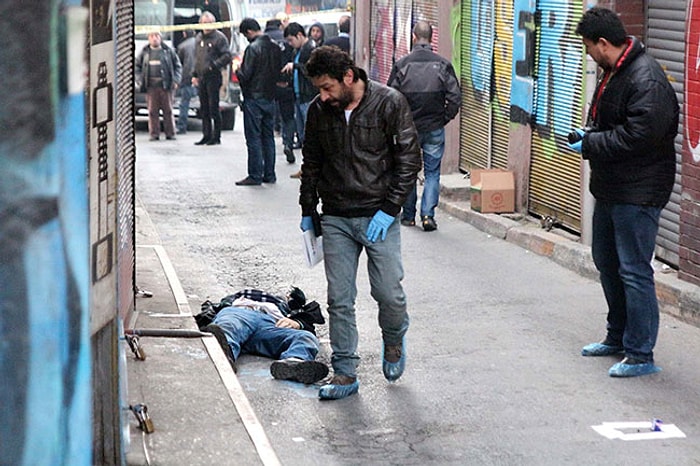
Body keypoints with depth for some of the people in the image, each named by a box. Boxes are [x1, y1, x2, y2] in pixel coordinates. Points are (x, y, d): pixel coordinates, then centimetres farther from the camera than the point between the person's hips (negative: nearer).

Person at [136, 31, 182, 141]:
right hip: (151, 86, 1)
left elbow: (178, 66, 11)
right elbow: (137, 66, 16)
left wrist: (175, 80, -1)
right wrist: (141, 79, 2)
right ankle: (154, 134, 4)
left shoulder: (168, 51, 8)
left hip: (165, 85, -1)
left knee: (168, 110, 1)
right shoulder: (144, 52, 10)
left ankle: (170, 133, 7)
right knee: (153, 111, 0)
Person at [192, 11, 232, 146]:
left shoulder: (219, 37, -6)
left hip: (213, 77, -7)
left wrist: (214, 65, -20)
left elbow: (227, 56, -11)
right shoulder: (198, 38, 16)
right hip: (201, 77, 7)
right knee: (204, 108, 10)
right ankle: (206, 135, 16)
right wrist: (194, 74, 18)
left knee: (213, 107, -6)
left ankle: (216, 136, -1)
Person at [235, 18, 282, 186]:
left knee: (253, 138, -2)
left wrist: (238, 71, 1)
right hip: (270, 98, 7)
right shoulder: (275, 48, 6)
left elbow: (245, 75, -18)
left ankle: (255, 175, -1)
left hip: (254, 98, -7)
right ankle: (269, 174, 15)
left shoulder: (253, 48, -16)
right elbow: (279, 72, 11)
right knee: (268, 137, 12)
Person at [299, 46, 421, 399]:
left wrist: (389, 209, -12)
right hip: (335, 219, 3)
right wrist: (308, 210, 14)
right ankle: (345, 374, 11)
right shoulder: (319, 110, 2)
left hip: (379, 216, -3)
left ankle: (394, 337, 29)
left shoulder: (389, 103, -9)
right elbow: (311, 163, 16)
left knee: (389, 294, -4)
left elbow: (409, 160, -7)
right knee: (339, 301, 1)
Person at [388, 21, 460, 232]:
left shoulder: (402, 64, -7)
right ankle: (428, 214, -4)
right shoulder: (443, 65, -5)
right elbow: (455, 98, -8)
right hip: (435, 128, 0)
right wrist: (443, 119, 5)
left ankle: (408, 215, 19)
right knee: (432, 173, 7)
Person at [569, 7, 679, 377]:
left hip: (637, 193, -11)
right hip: (611, 188, 11)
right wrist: (587, 136, 4)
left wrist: (589, 145, -18)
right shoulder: (612, 73, 11)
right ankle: (618, 337, 34)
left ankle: (640, 355, 1)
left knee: (633, 271, -6)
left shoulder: (646, 80, -21)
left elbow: (639, 137, -28)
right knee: (606, 263, 20)